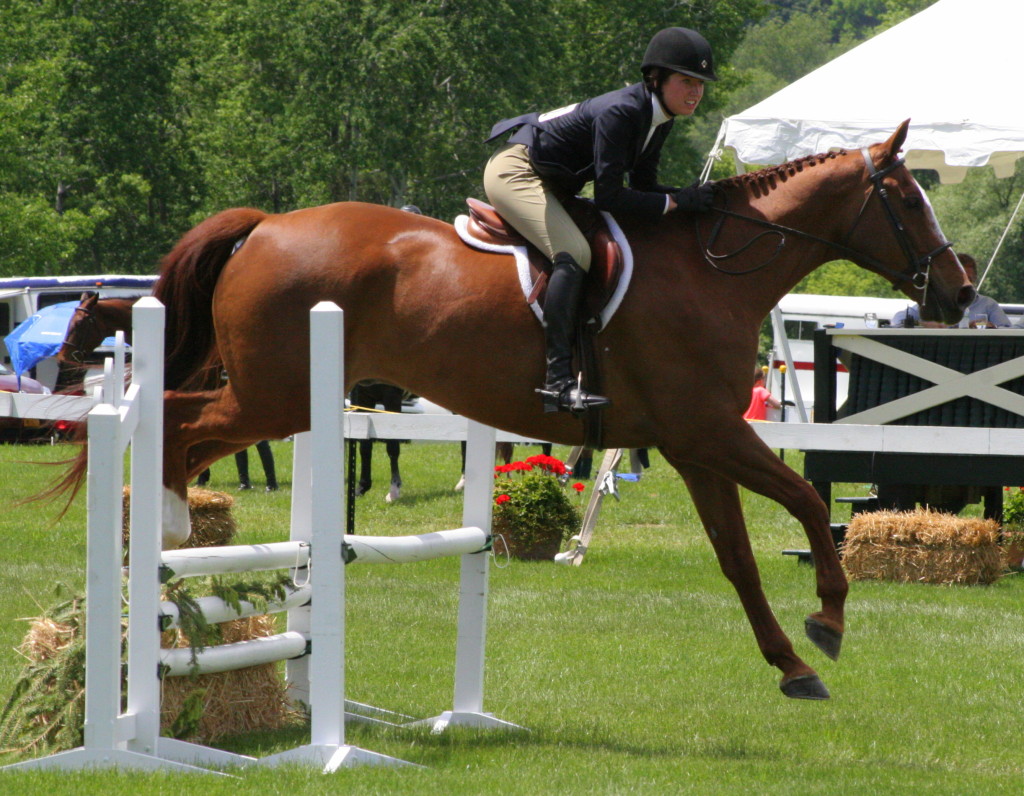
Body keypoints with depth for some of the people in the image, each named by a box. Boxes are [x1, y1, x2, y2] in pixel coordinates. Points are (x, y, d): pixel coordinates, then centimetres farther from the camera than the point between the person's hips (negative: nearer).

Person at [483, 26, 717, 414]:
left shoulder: (658, 118, 1)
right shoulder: (620, 112, -27)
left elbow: (643, 185, 8)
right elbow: (609, 198, -28)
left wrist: (691, 195, -9)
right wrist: (677, 201, -26)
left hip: (549, 183, 11)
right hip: (514, 171, -11)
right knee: (573, 253, -28)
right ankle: (558, 380, -34)